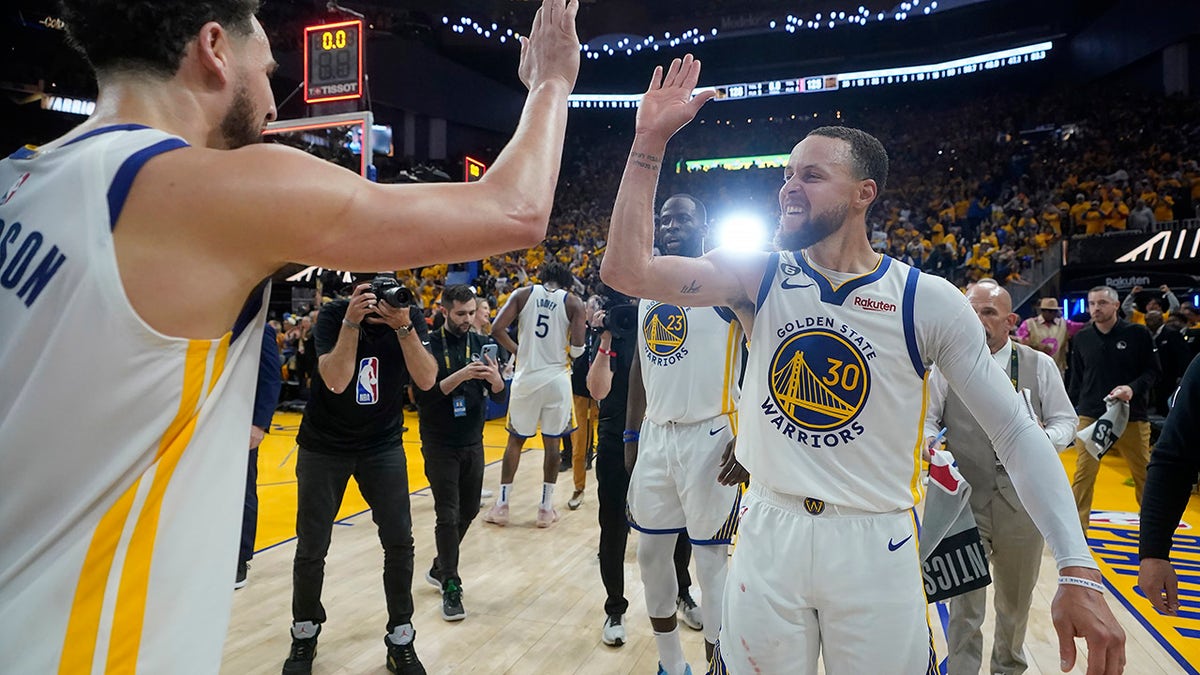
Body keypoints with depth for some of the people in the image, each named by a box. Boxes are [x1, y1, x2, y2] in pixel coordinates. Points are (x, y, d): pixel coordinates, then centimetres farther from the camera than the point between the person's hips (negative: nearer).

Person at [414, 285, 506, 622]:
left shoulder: (482, 344, 2)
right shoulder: (429, 346, -10)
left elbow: (500, 395, 1)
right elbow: (423, 395, -18)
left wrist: (495, 379, -22)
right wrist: (460, 376, -30)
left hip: (473, 442, 5)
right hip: (440, 445, -5)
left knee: (468, 510, 14)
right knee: (448, 515, -3)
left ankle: (440, 568, 34)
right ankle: (451, 586, 10)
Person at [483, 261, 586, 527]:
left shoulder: (522, 294, 3)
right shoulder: (573, 302, 1)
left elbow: (497, 329, -7)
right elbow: (577, 347, -10)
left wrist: (518, 350, 8)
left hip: (526, 377, 1)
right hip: (556, 379, -1)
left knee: (515, 440, 13)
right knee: (552, 442, 10)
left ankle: (501, 506, 17)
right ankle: (546, 508, 16)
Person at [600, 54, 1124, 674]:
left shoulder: (929, 301, -8)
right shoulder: (758, 276, -4)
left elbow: (1016, 433, -5)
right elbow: (627, 270, -16)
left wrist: (1078, 570, -13)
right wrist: (650, 140, -18)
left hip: (876, 545, -1)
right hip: (767, 533, 2)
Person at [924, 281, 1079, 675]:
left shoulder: (1039, 365, 3)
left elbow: (1065, 420, 6)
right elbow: (927, 419, 2)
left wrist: (1046, 441, -16)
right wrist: (928, 441, -20)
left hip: (1023, 500, 2)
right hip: (963, 500, -2)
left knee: (1017, 598, 19)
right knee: (964, 602, 1)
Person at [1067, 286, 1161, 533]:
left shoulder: (1138, 334, -2)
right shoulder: (1082, 338, 6)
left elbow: (1154, 371, -1)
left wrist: (1134, 388, -19)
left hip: (1132, 417, -1)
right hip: (1090, 417, 1)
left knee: (1144, 474, 9)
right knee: (1084, 474, -2)